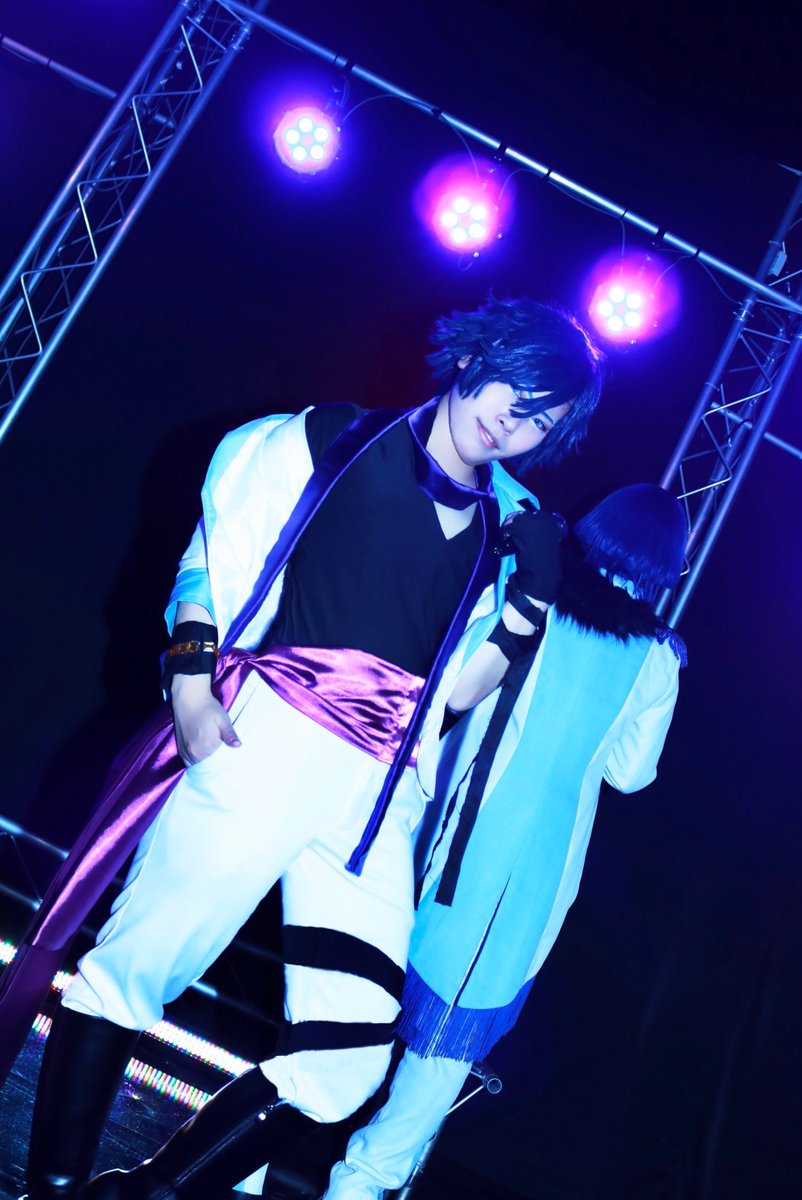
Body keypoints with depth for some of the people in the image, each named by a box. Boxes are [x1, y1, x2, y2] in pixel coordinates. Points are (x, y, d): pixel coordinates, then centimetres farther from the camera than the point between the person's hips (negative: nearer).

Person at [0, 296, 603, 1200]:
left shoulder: (506, 536, 18)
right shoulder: (335, 441, 8)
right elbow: (217, 555, 3)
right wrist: (191, 683, -9)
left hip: (380, 794, 4)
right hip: (264, 742, -3)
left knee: (346, 1060, -2)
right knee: (133, 965, -4)